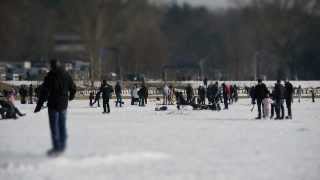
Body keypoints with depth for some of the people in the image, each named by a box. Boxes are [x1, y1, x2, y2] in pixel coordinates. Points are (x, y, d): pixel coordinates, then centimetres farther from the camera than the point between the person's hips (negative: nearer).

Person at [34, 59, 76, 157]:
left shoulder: (49, 76, -13)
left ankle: (57, 147, -4)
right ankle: (62, 146, 18)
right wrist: (71, 96, 34)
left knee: (54, 126, -2)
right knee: (62, 126, 13)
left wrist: (39, 105, -12)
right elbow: (73, 88, 13)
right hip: (63, 104, 5)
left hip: (53, 104, -5)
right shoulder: (66, 75, 4)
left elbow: (44, 92, -16)